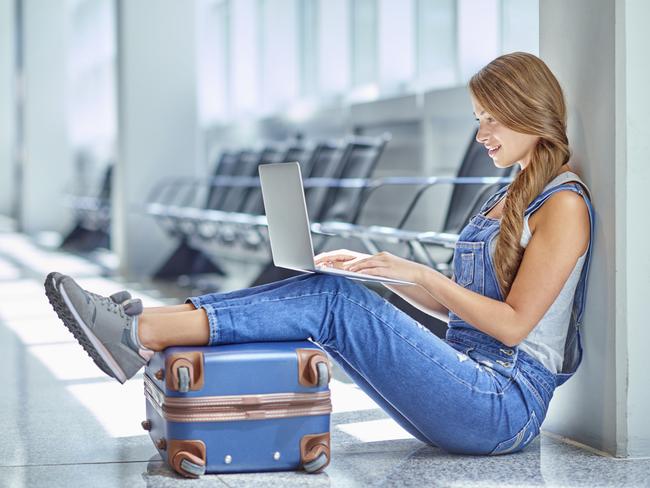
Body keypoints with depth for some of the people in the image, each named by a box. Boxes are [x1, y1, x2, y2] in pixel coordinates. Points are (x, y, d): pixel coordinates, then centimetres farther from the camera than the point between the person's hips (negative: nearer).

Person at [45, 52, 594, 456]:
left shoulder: (564, 204, -8)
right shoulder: (509, 196, 21)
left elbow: (513, 323, -14)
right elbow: (451, 306, 21)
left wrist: (419, 273, -15)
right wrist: (377, 270, 9)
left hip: (506, 400, -8)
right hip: (467, 378, 8)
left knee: (333, 302, -21)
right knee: (327, 290, -10)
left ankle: (139, 333, -25)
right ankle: (142, 330, -19)